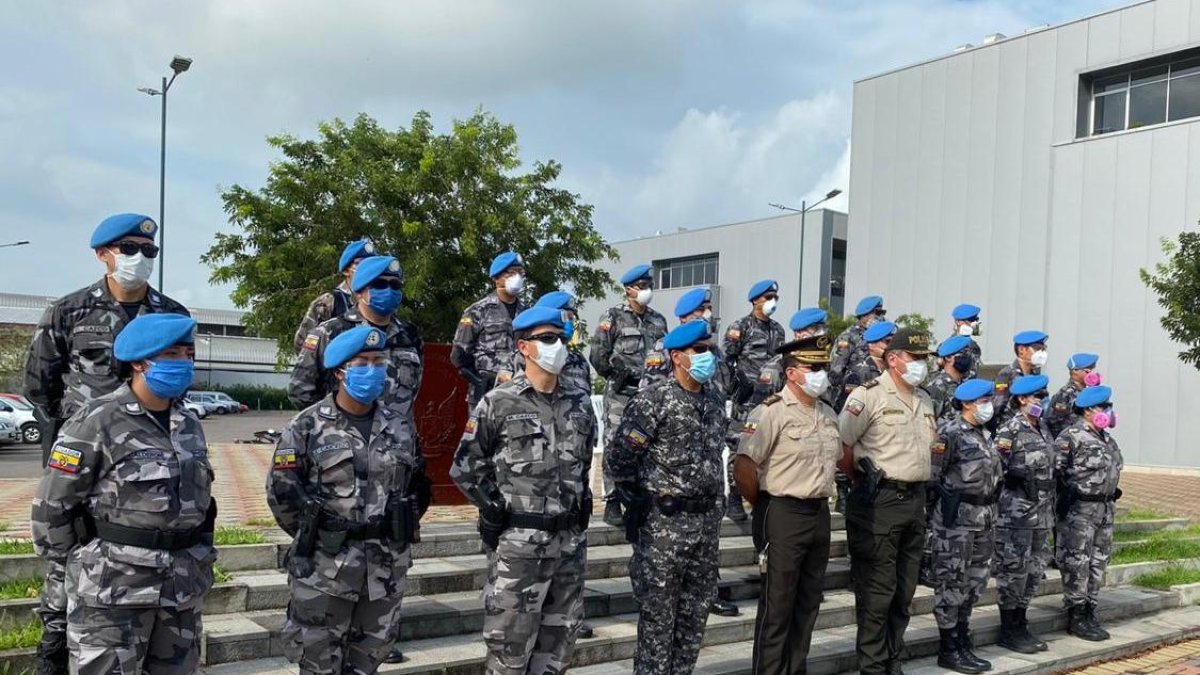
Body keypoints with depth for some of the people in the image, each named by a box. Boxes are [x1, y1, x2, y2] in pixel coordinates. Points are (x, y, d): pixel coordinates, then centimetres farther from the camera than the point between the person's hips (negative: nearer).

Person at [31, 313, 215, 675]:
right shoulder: (96, 422, -12)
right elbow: (52, 504, -9)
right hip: (112, 590, -6)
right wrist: (81, 563, -1)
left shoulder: (190, 425, 9)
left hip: (183, 587, 6)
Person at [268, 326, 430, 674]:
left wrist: (400, 533, 11)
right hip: (325, 568, -3)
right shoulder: (308, 426, -7)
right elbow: (281, 491, -4)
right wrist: (313, 536, 1)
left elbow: (418, 488, 15)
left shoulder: (401, 427, 6)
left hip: (386, 568, 4)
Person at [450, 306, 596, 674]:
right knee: (511, 642, 2)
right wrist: (494, 506, -9)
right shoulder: (498, 404, -8)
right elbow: (464, 468, -2)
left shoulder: (580, 403, 8)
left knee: (559, 638, 14)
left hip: (570, 540, 5)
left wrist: (581, 501, 11)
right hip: (518, 541, -5)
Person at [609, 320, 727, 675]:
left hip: (707, 519, 7)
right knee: (658, 613, 2)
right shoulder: (653, 401, -13)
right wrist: (636, 499, -6)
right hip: (664, 521, -7)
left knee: (696, 611, 14)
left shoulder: (714, 398, 9)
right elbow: (620, 458, -12)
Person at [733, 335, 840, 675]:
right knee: (777, 605, 0)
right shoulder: (771, 412, -14)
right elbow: (743, 467, -18)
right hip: (783, 516, -8)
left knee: (808, 602, 15)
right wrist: (764, 505, -6)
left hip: (820, 513, 8)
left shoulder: (828, 414, 11)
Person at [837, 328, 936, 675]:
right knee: (876, 590, -1)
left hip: (915, 499, 8)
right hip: (880, 502, -8)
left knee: (904, 589, 15)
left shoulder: (924, 400, 14)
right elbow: (841, 445, -15)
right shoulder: (869, 395, -11)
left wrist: (917, 481, 16)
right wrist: (864, 479, -6)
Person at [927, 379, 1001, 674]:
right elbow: (932, 475, -15)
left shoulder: (982, 434, 14)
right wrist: (953, 500, -12)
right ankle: (948, 649, 5)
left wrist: (989, 511, 20)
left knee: (975, 582, 13)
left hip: (984, 518, 9)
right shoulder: (951, 433, -13)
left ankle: (963, 641, 24)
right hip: (956, 518, -9)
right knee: (952, 583, -3)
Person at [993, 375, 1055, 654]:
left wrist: (1051, 505, 21)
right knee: (1013, 570, -3)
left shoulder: (1044, 428, 13)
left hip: (1041, 513, 8)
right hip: (1016, 513, -8)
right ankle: (1008, 631, 7)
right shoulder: (1009, 432, -12)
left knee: (1035, 569, 12)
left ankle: (1021, 625, 23)